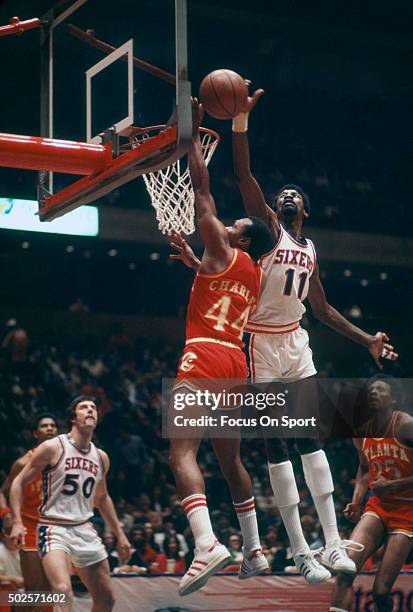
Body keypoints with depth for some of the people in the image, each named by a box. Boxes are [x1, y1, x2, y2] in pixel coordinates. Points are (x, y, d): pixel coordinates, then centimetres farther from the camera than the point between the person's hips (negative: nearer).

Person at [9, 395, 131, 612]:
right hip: (54, 529, -6)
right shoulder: (53, 448, -8)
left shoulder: (101, 457, 9)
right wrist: (17, 522, -16)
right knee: (63, 591, -29)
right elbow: (19, 482, -5)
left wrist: (119, 534, 22)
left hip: (85, 530, 6)